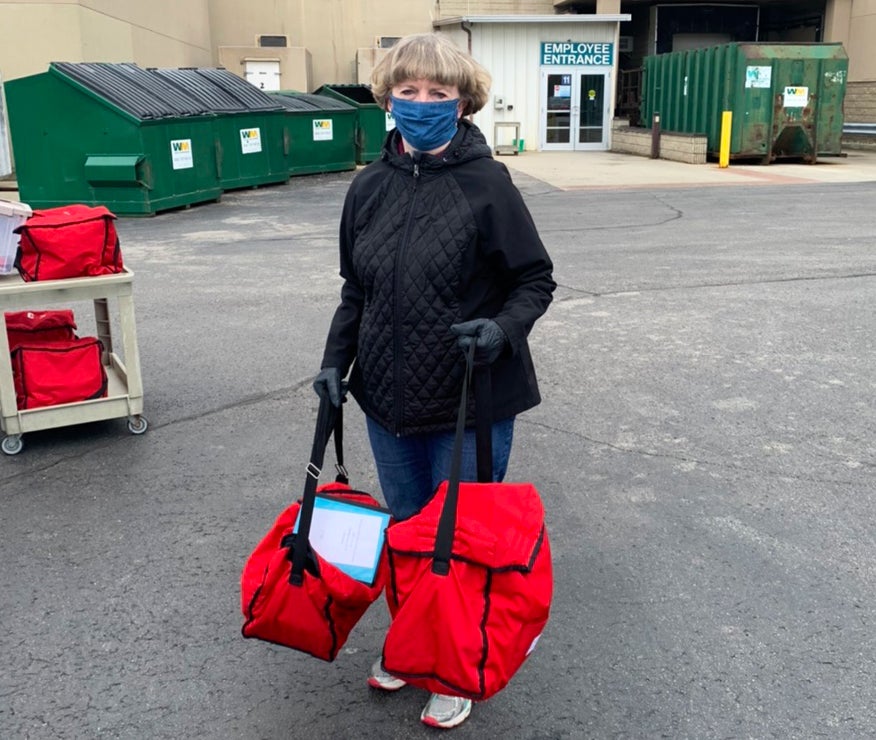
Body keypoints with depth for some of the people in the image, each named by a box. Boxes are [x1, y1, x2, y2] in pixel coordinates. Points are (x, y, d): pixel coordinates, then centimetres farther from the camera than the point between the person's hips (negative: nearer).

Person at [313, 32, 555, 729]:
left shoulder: (487, 183, -12)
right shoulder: (370, 187, 3)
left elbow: (536, 280, -7)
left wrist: (503, 329, -24)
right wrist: (336, 360, 3)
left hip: (470, 403, -4)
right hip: (389, 397, 5)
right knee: (406, 529, 20)